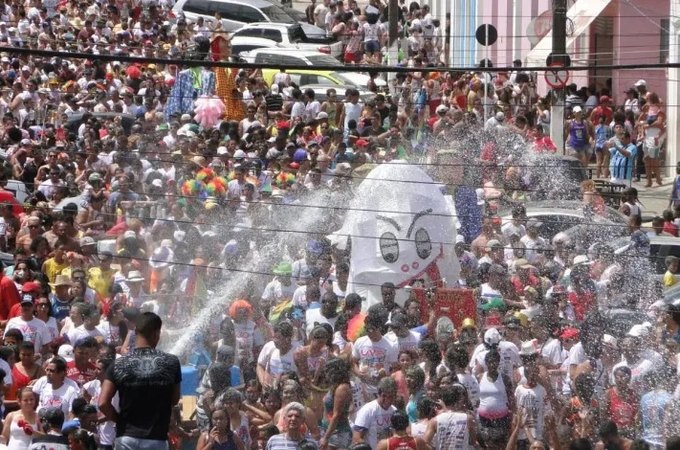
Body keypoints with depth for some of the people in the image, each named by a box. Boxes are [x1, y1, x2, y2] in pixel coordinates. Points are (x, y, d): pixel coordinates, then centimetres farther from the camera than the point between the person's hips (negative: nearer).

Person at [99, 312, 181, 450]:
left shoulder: (119, 365, -4)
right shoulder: (171, 362, -3)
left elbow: (103, 403, -9)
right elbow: (174, 400, 9)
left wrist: (118, 419, 8)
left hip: (127, 437, 0)